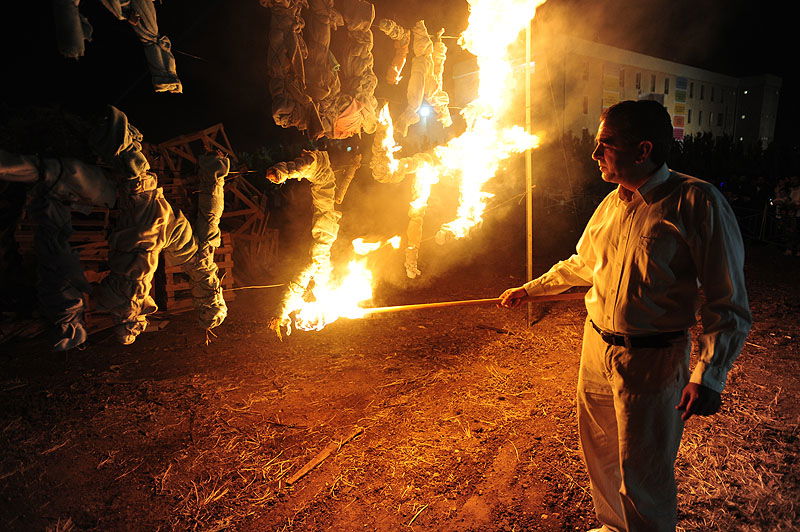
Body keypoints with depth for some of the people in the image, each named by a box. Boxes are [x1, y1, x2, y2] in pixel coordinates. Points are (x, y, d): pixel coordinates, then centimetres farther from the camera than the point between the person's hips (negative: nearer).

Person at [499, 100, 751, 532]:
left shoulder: (696, 202, -15)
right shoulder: (611, 204, 6)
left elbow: (728, 303, -15)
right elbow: (581, 265, 22)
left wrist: (709, 375, -24)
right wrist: (529, 289, 26)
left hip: (651, 361, -6)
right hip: (596, 349, 7)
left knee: (642, 475, 6)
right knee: (599, 452, 21)